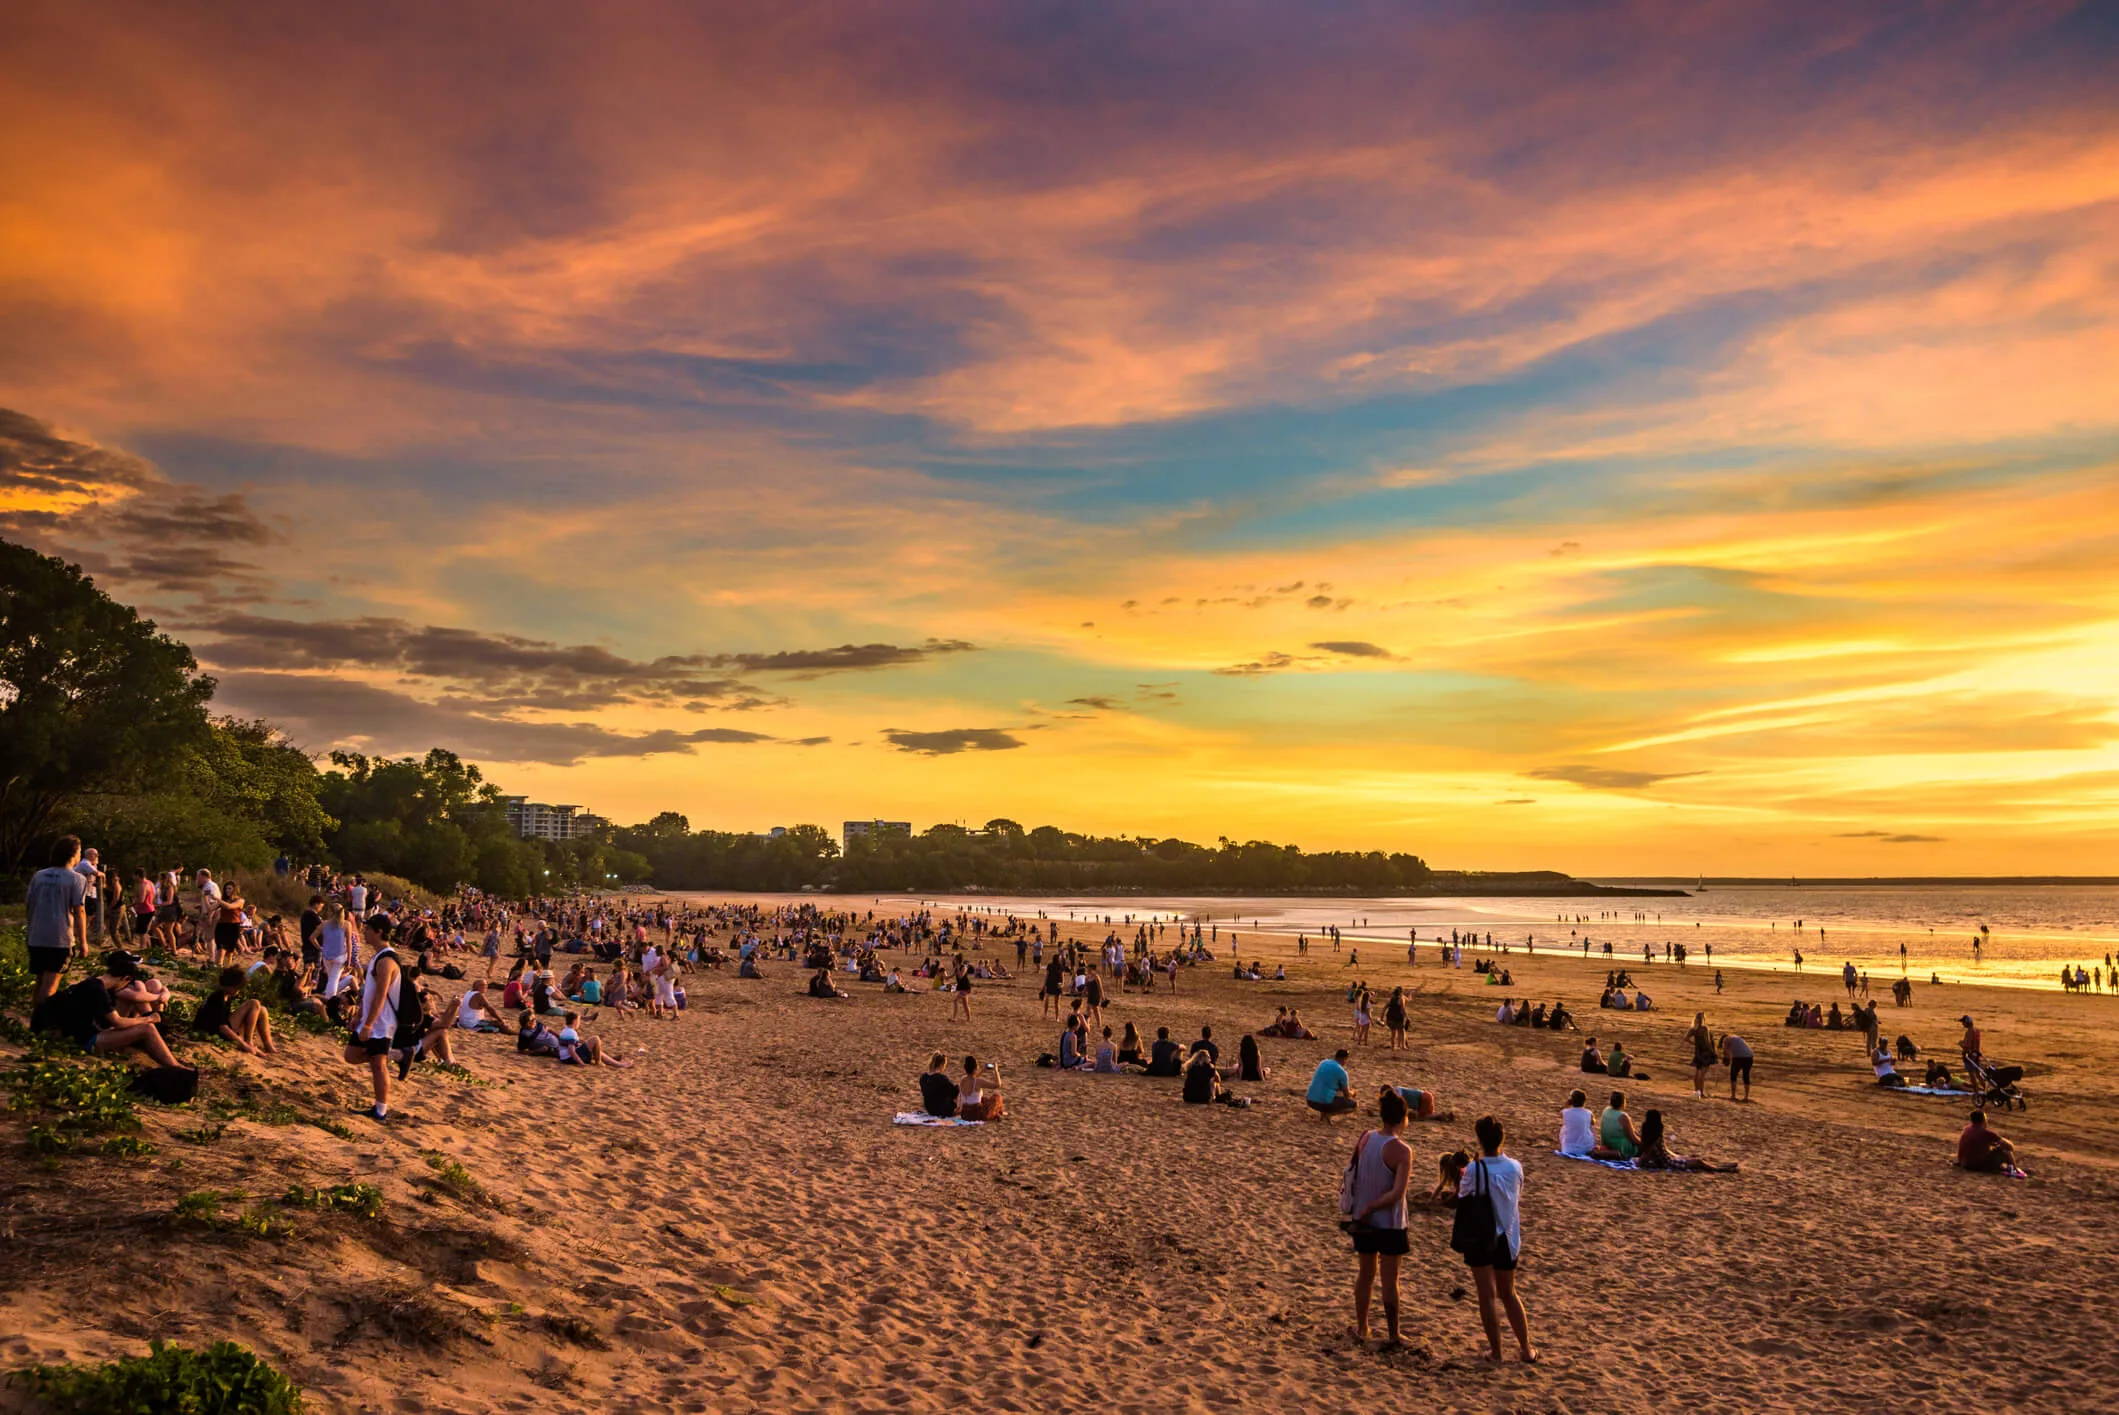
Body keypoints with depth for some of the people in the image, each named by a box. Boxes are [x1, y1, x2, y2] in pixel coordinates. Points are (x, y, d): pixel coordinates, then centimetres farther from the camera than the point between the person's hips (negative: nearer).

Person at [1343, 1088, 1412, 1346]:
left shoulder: (1365, 1138, -4)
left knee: (1365, 1274, 19)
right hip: (1389, 1223, -5)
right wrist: (1370, 1209, -17)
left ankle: (1361, 1328, 28)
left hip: (1362, 1221, 5)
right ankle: (1392, 1334, 19)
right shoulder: (1401, 1151, -19)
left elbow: (1351, 1172, 6)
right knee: (1389, 1280, 8)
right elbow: (1397, 1193, -25)